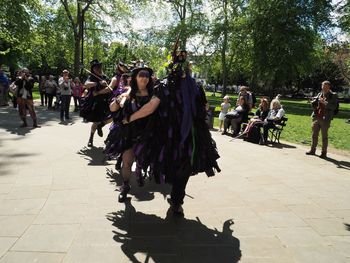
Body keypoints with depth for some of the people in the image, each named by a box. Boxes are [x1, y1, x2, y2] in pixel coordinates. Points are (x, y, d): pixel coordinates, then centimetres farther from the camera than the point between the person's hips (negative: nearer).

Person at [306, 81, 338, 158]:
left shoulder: (333, 96, -2)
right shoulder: (319, 94, 13)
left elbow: (334, 107, -13)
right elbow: (314, 105, 18)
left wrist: (324, 102, -21)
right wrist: (315, 101, -4)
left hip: (325, 119, -5)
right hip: (316, 117, 5)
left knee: (324, 136, 0)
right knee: (314, 135, 10)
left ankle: (324, 153, 7)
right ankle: (312, 150, 20)